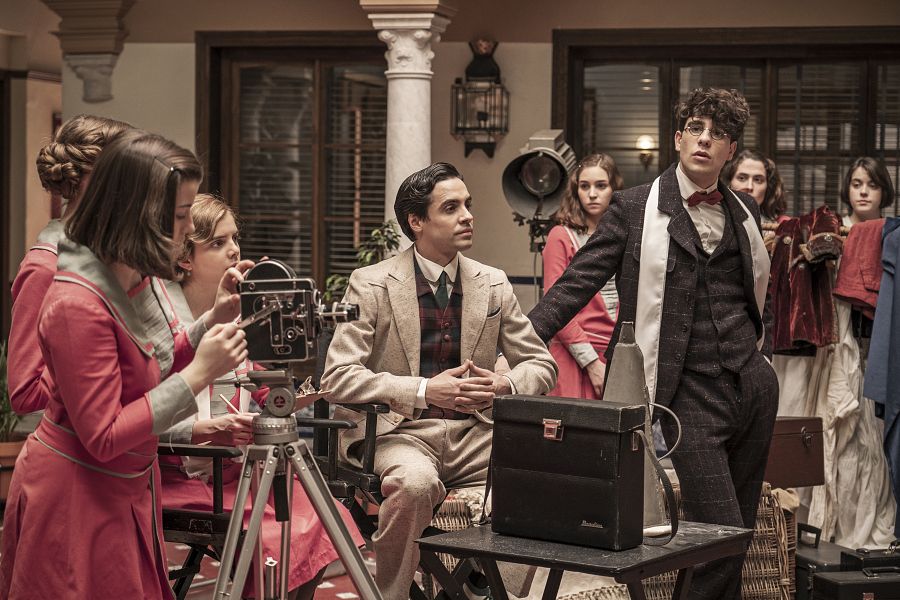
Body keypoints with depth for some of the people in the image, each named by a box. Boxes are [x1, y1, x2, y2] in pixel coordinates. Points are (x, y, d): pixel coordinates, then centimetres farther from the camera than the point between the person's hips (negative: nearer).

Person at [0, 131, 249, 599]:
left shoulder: (132, 281, 3)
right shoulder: (78, 302, -24)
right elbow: (104, 438, -24)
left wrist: (213, 320, 2)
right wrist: (199, 373, -24)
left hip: (124, 492, 9)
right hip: (78, 502, -9)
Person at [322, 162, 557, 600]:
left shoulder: (493, 285, 10)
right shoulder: (371, 284, -3)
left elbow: (541, 365, 16)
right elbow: (338, 377, -10)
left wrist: (506, 386, -9)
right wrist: (425, 391, -20)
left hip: (473, 431, 4)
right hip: (399, 429, -4)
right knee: (415, 482, -37)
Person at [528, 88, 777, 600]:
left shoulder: (744, 211, 12)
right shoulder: (635, 208, -2)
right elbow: (577, 285, -7)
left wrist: (762, 354, 17)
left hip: (754, 383, 5)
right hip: (691, 392, -5)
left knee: (741, 535, 9)